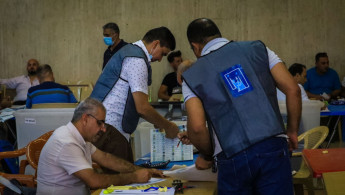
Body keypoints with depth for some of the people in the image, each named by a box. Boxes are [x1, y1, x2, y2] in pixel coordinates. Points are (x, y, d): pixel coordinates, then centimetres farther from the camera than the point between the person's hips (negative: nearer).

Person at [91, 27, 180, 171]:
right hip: (108, 127, -11)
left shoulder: (131, 51, 19)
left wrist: (158, 122, 21)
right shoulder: (137, 60, -14)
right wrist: (168, 126, -3)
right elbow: (142, 108, -16)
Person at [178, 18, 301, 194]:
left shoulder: (192, 76, 8)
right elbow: (293, 89, 5)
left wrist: (206, 156, 14)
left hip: (232, 158, -1)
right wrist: (292, 131, 15)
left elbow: (197, 127, -4)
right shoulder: (257, 49, 12)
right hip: (273, 147, 1)